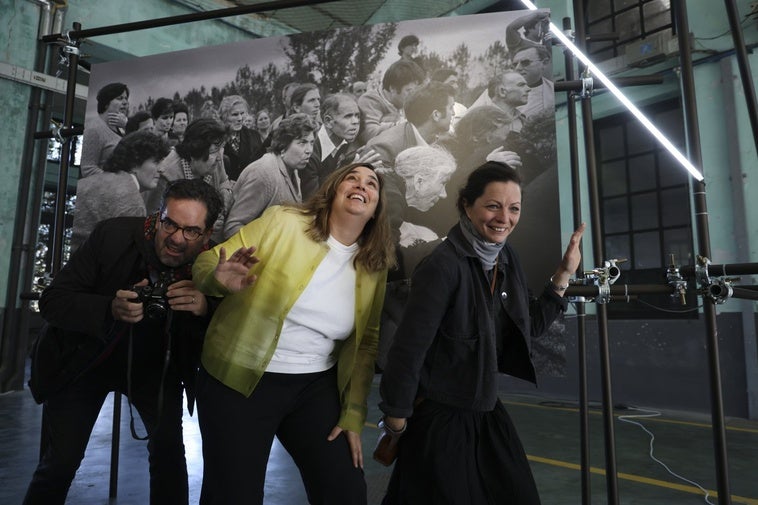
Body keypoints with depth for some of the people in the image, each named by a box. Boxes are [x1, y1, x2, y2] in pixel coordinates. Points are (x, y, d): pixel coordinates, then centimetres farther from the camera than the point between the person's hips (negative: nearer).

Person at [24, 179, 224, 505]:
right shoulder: (114, 235, -22)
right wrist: (109, 309, -39)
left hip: (154, 364, 1)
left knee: (168, 446, -11)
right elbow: (51, 301, -20)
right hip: (85, 358, 0)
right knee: (60, 461, -2)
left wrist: (205, 311, -38)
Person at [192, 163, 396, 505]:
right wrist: (221, 280, -30)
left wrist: (353, 415, 5)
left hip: (316, 385, 3)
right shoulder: (283, 222, -11)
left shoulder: (375, 266, 0)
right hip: (240, 379, -3)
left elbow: (366, 343, 6)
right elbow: (207, 263, -7)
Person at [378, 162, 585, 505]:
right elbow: (407, 350, -22)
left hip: (487, 412, 7)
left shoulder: (506, 258, -1)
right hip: (438, 417, -7)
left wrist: (564, 274, 0)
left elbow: (530, 327, 8)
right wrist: (395, 426, -12)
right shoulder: (443, 265, -25)